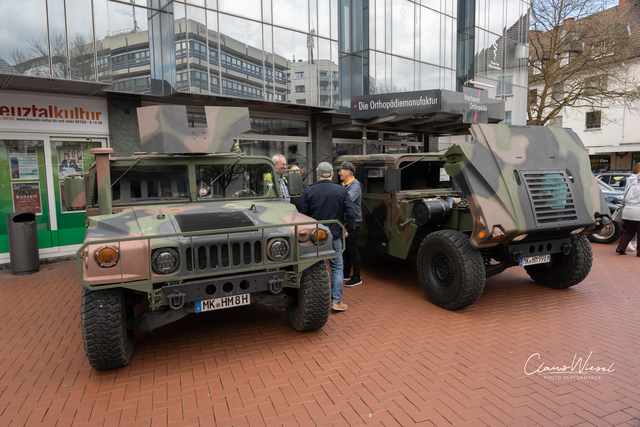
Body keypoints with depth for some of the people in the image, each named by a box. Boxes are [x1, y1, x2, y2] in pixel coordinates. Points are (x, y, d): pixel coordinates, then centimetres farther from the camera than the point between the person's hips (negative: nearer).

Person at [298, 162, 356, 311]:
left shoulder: (308, 192, -3)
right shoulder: (342, 191, -2)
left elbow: (302, 215, -1)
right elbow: (351, 212, -4)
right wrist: (348, 230, 7)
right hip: (335, 235, 0)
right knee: (337, 267, 10)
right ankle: (336, 301, 9)